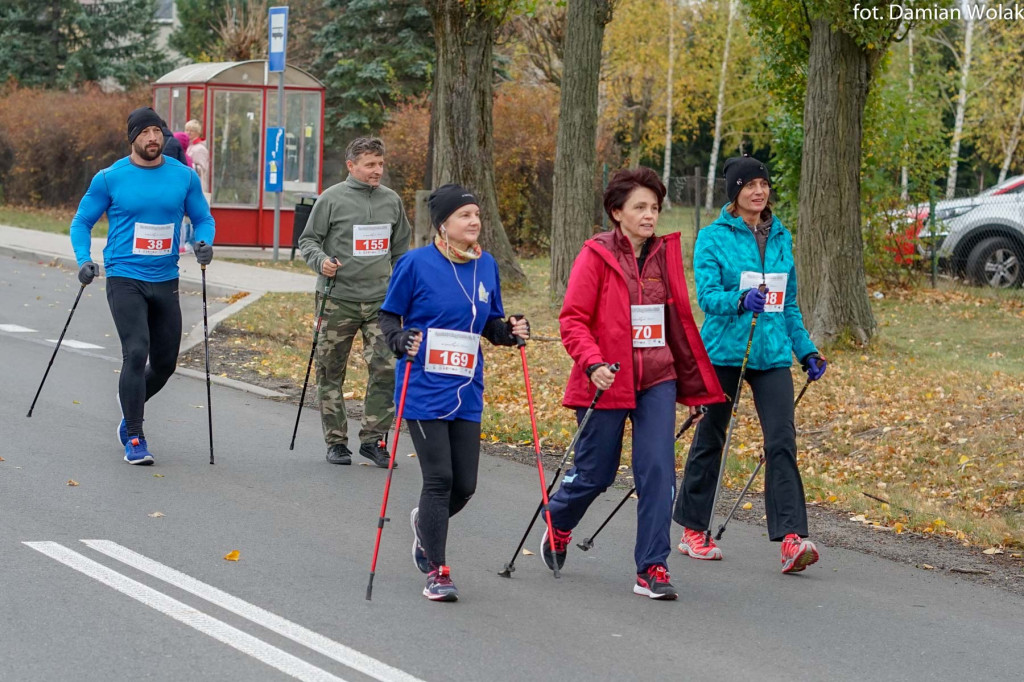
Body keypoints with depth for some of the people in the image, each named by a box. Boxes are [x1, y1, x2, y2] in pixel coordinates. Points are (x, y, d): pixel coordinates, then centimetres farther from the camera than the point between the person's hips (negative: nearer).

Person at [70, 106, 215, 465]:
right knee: (136, 353, -17)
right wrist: (83, 260, -10)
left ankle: (131, 404, 42)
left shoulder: (184, 176, 3)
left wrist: (205, 242, -10)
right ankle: (134, 439, -8)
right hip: (125, 279, -4)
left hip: (166, 281, 4)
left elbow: (202, 217, 12)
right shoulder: (109, 178, -3)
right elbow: (81, 222, 5)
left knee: (165, 363, 10)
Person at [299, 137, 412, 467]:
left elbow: (400, 248, 20)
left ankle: (373, 438, 3)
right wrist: (320, 260, -18)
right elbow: (308, 239, 2)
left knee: (387, 368, -9)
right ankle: (336, 441, 18)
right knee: (331, 373, 5)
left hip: (381, 300, 3)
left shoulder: (392, 201, 8)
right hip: (338, 300, -2)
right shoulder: (332, 199, -4)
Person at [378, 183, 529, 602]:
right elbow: (389, 316, -1)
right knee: (439, 478, -8)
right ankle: (437, 571, 5)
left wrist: (511, 331, -4)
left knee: (464, 485, 6)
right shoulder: (417, 263, -8)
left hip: (467, 392, 5)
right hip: (424, 391, -5)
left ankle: (426, 522, 40)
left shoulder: (486, 265, 7)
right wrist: (401, 340, -20)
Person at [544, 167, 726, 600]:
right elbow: (572, 319, -9)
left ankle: (652, 569, -4)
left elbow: (679, 321, 15)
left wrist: (694, 386, 17)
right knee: (596, 474, 8)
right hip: (607, 382, -3)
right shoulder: (596, 255, -7)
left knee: (658, 470, -9)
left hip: (657, 380, 3)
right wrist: (592, 363, -25)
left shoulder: (665, 254, 8)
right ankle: (558, 523, 40)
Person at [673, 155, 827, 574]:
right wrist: (740, 300, -31)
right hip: (724, 350, -3)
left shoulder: (781, 238, 12)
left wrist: (806, 350, 17)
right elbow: (707, 295, -12)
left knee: (782, 441, -10)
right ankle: (692, 531, 23)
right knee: (710, 440, 9)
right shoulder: (713, 237, -3)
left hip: (772, 353, 3)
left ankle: (791, 539, -18)